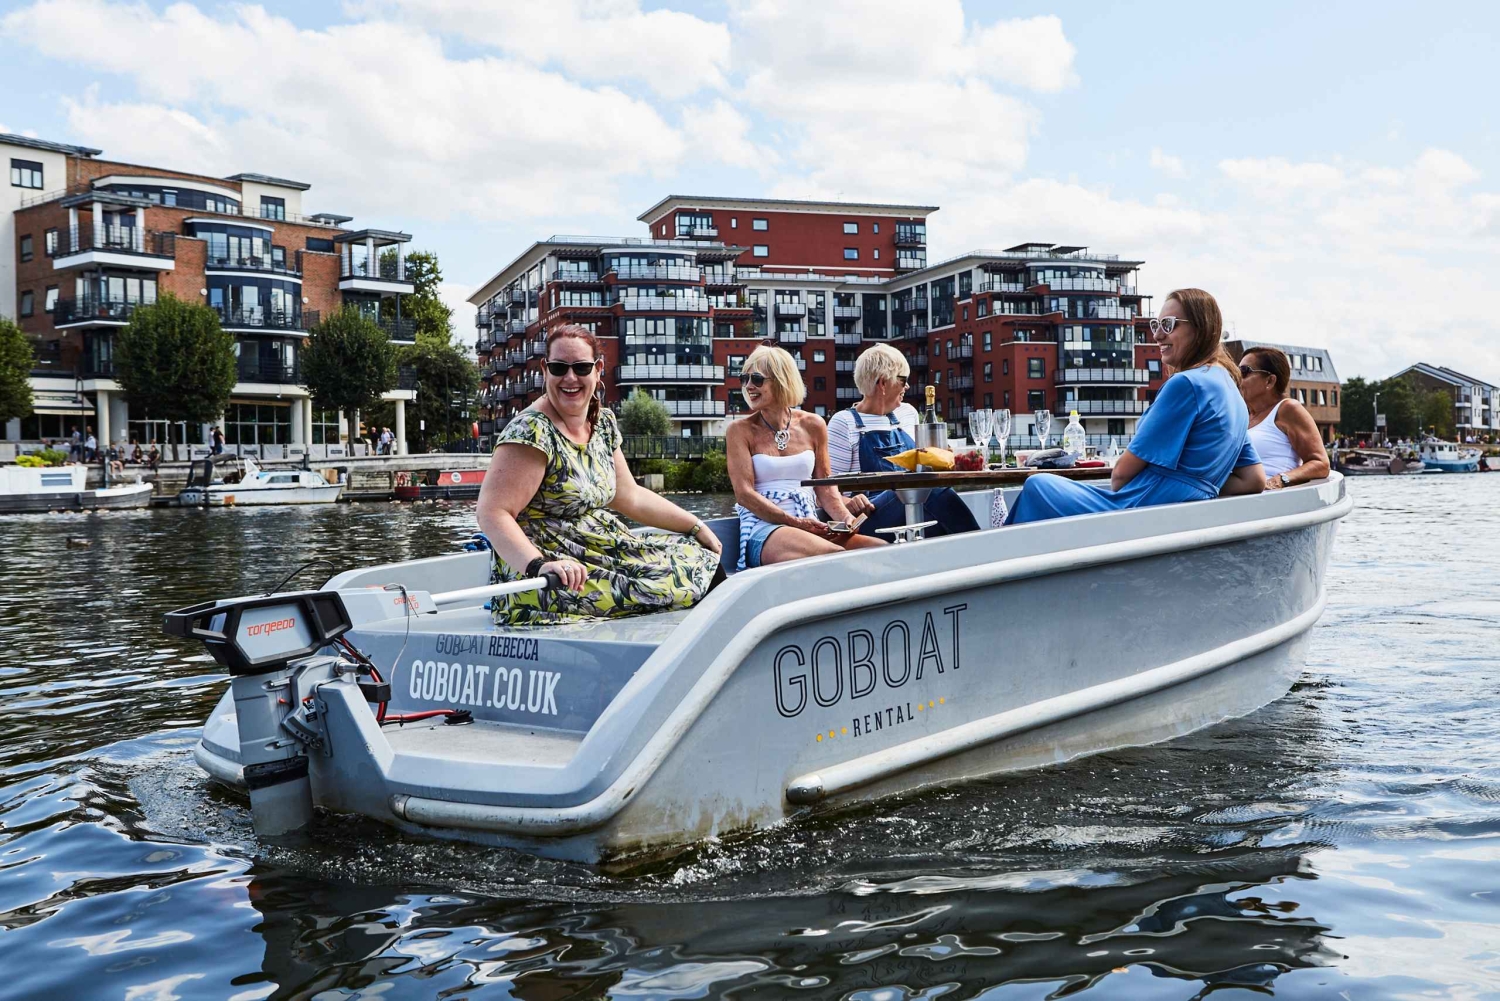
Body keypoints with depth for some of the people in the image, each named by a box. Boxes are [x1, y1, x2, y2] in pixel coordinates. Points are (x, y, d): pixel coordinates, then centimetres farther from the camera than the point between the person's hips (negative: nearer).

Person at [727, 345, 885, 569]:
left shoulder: (813, 426, 12)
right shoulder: (740, 430, 2)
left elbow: (826, 487, 14)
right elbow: (744, 494, -6)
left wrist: (845, 517, -7)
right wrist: (796, 523, -16)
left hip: (811, 526, 4)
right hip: (763, 530, -4)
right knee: (835, 554, -34)